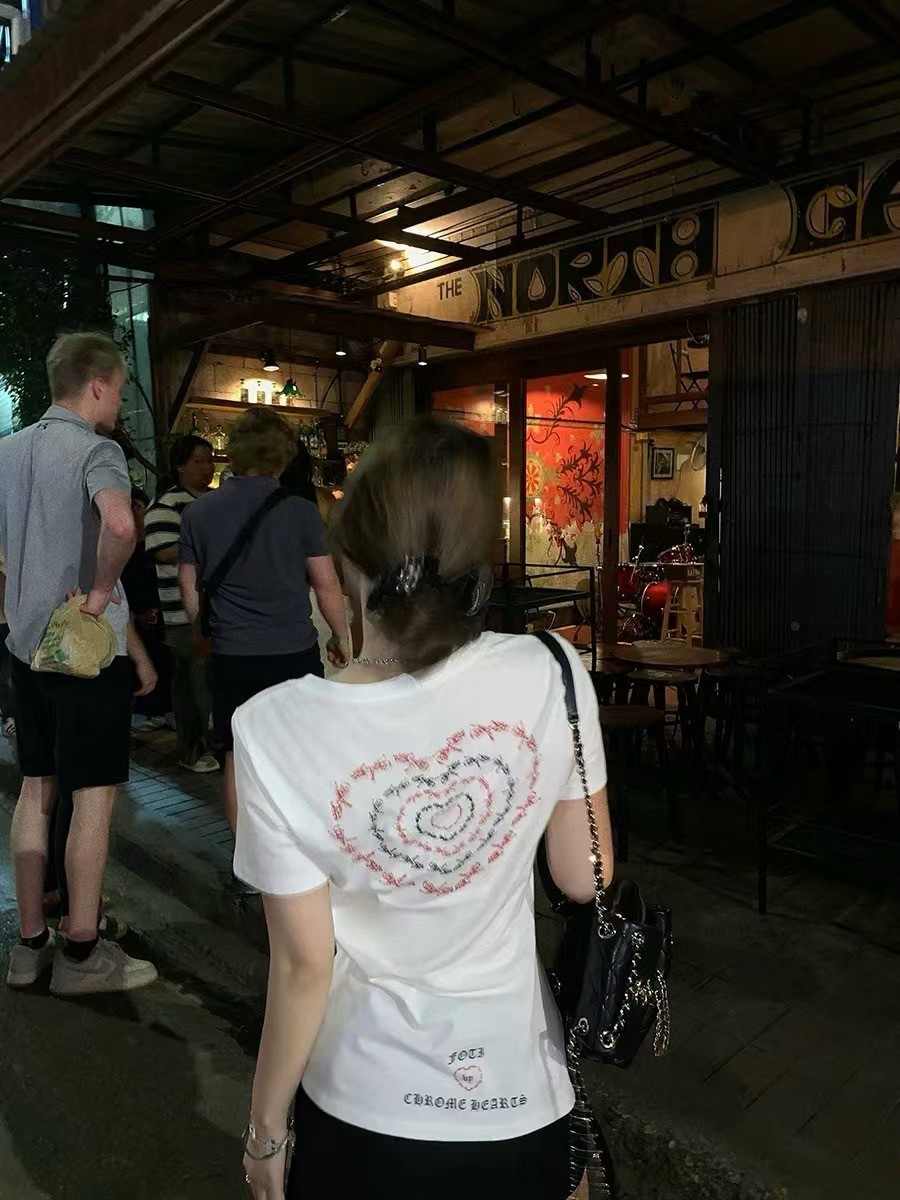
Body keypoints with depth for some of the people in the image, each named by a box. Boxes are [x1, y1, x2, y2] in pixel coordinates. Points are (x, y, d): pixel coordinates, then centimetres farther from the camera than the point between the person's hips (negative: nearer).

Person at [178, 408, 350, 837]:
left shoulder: (198, 513, 1)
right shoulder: (298, 511, -7)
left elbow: (189, 589, 6)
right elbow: (326, 584, -4)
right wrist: (341, 639, 9)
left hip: (232, 656, 2)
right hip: (294, 652, -2)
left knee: (237, 758, 13)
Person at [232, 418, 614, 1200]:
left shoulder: (276, 731, -24)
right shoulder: (550, 675, -20)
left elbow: (304, 966, -15)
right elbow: (586, 881, -8)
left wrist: (265, 1127, 2)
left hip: (365, 1106, -1)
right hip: (519, 1092, 2)